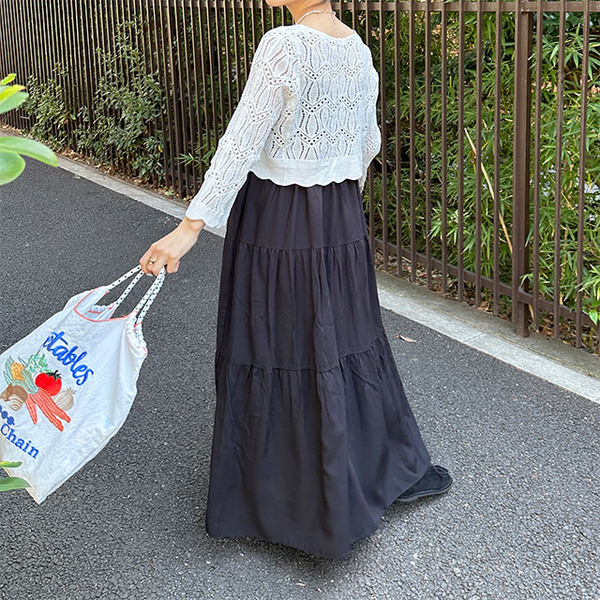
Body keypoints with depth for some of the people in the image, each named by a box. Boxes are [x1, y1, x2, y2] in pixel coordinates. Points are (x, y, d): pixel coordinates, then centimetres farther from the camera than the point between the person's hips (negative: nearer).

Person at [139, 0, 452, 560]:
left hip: (277, 222, -7)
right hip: (341, 219, 7)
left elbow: (241, 142, -24)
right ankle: (392, 465, 34)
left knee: (277, 345, 6)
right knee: (345, 335, 19)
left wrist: (192, 225, -24)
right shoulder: (357, 48, 4)